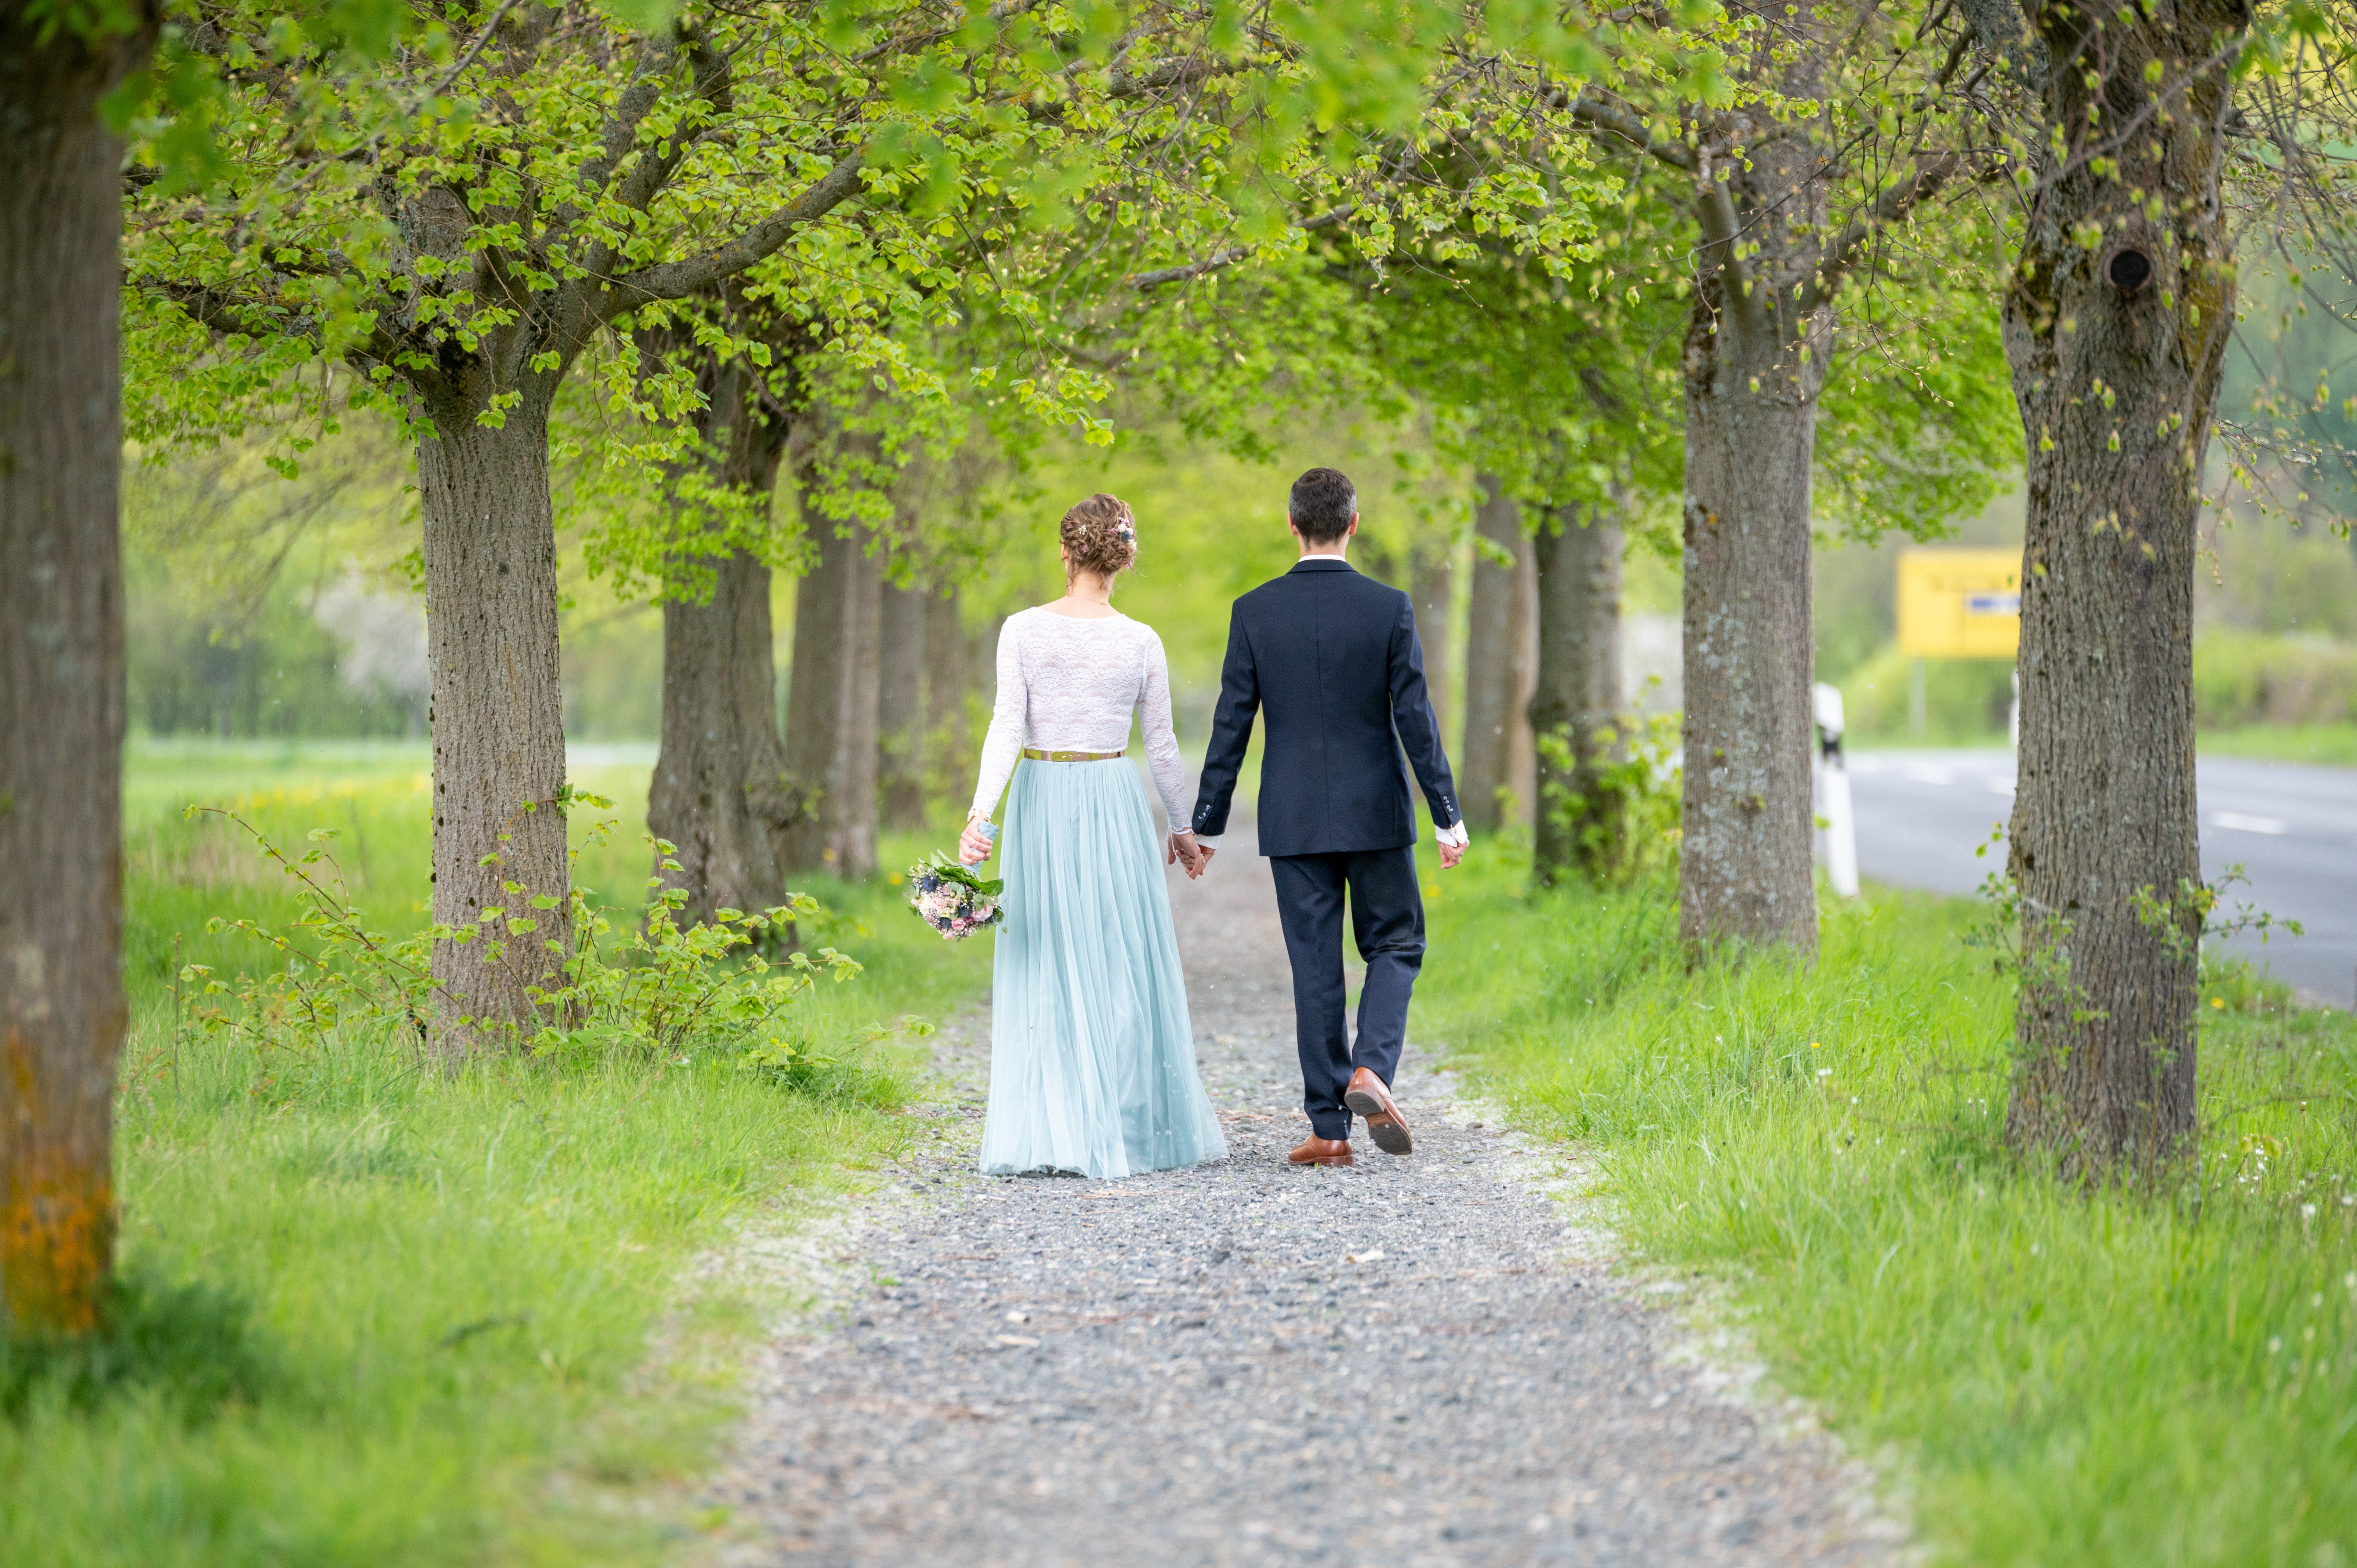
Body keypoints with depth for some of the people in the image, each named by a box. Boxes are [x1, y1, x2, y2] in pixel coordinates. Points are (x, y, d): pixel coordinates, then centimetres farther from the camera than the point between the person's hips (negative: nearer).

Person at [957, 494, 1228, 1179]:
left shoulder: (1023, 630, -4)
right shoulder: (1140, 643, -2)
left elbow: (1006, 727, -12)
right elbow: (1162, 745, 5)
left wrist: (980, 811, -15)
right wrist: (1182, 826, 17)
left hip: (1040, 799, 0)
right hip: (1112, 799, 0)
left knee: (1044, 968, 4)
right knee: (1121, 968, 7)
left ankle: (1049, 1134, -1)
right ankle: (1128, 1131, 10)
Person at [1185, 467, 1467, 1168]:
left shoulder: (1254, 611, -3)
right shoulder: (1389, 608, -6)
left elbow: (1231, 725, -1)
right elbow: (1415, 717, -7)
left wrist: (1206, 825, 5)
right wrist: (1448, 817, -1)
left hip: (1294, 819, 1)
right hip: (1376, 813, -1)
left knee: (1315, 967, 6)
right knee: (1395, 946, 14)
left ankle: (1329, 1128, 4)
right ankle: (1371, 1070, -11)